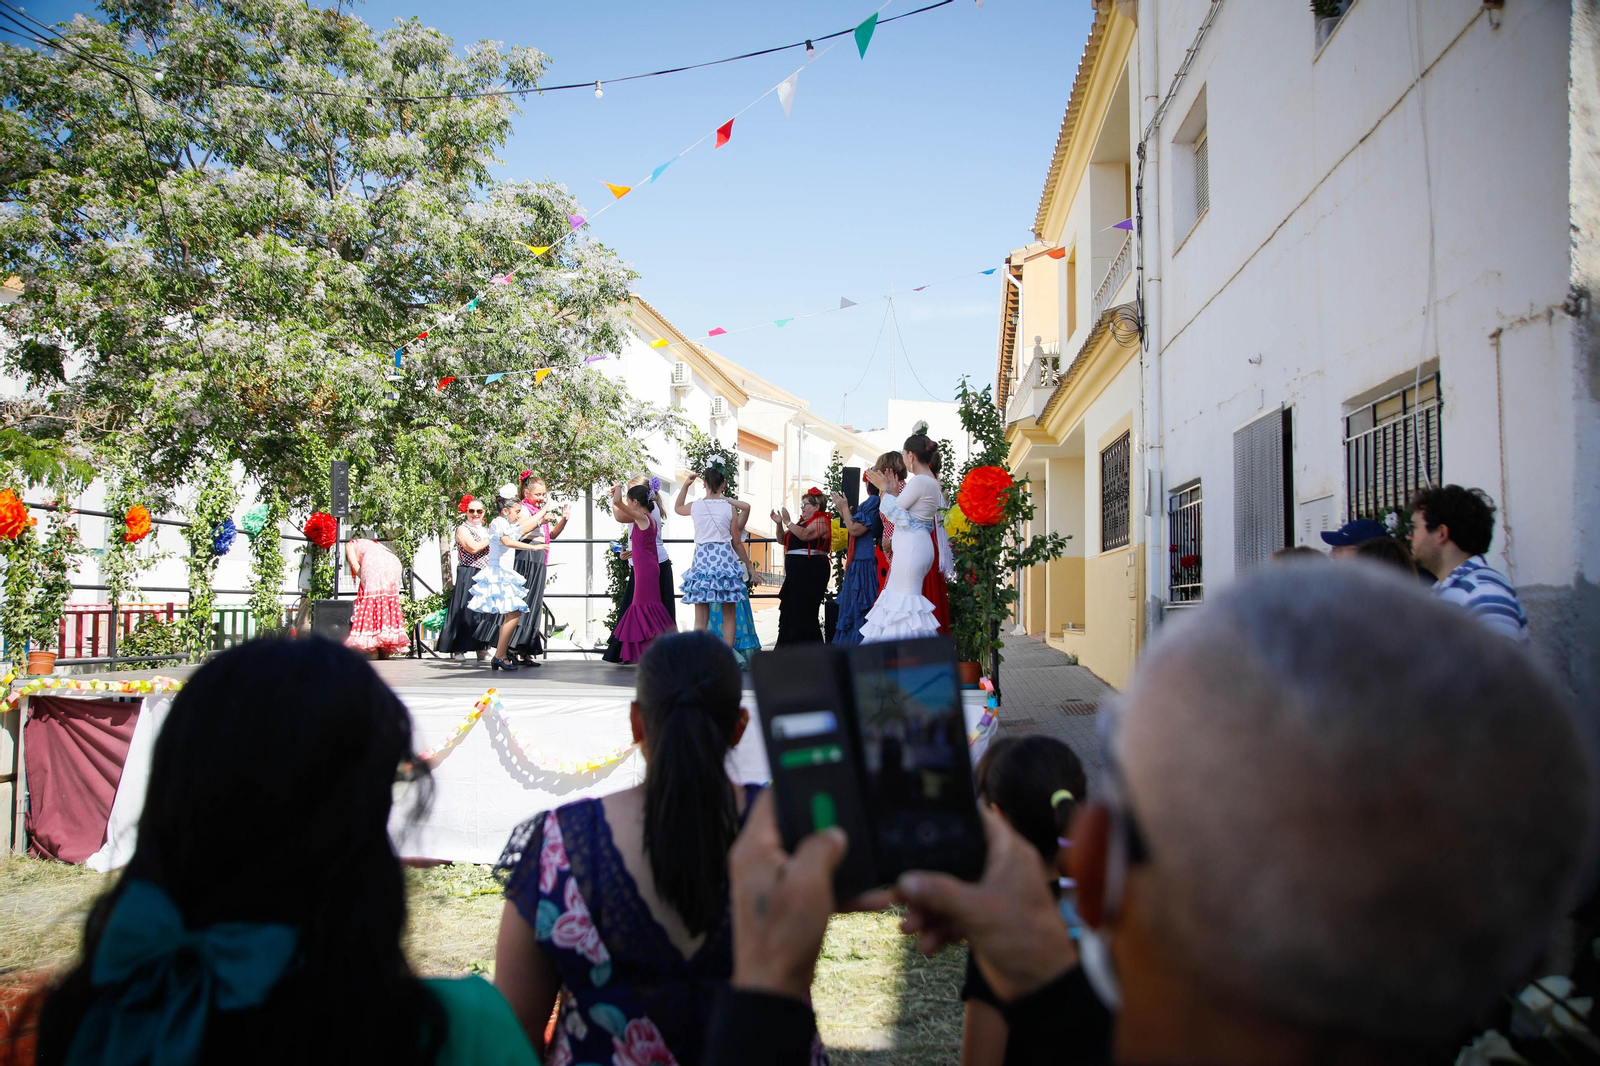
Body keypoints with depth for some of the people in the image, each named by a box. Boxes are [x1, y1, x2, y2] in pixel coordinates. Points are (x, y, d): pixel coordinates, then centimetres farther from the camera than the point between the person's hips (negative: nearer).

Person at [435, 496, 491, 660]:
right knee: (466, 611, -8)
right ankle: (459, 649, -4)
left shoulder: (486, 530, 20)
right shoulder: (462, 529, -1)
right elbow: (472, 548, -17)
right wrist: (491, 538, -8)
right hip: (468, 576, -6)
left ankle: (482, 649, 8)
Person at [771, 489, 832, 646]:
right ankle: (787, 648, 18)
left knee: (804, 611, -9)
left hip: (811, 574, -10)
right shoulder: (802, 522, 21)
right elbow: (783, 540, 23)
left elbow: (804, 535, -24)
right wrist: (779, 524, 8)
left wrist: (788, 522, -19)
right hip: (796, 573, 10)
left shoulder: (821, 521, -7)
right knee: (789, 611, 11)